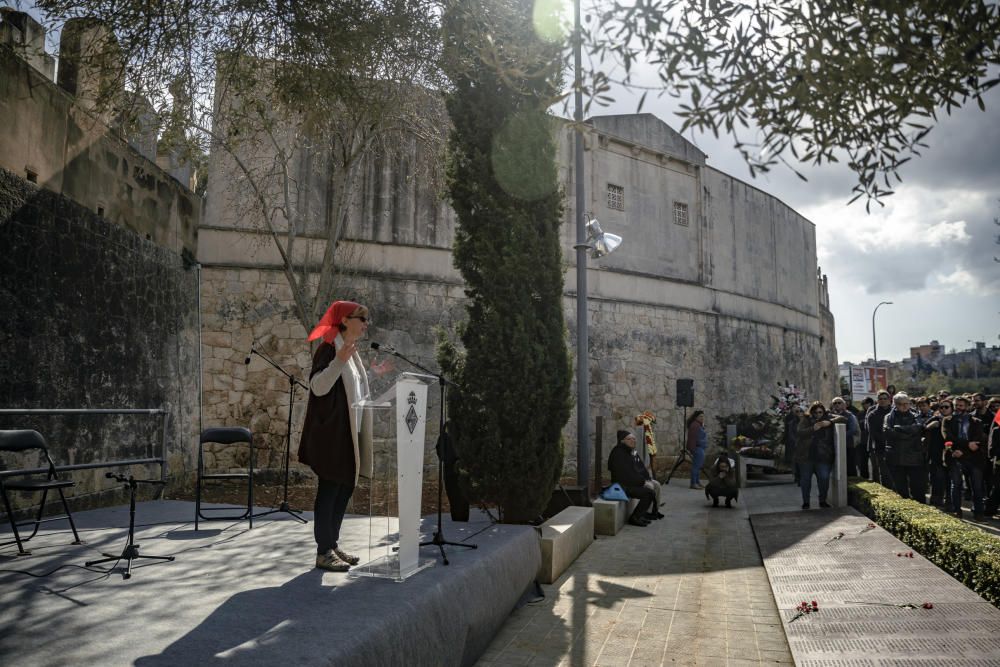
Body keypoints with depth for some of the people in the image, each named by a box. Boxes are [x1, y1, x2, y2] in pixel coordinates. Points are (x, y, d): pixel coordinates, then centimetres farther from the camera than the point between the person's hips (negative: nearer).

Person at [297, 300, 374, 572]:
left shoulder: (350, 350, 15)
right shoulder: (329, 348, -12)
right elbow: (318, 387, -24)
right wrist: (339, 361, -35)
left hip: (349, 432, 9)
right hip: (331, 432, -9)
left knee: (345, 488, 12)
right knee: (329, 489, -3)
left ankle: (333, 545, 21)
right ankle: (324, 552, 4)